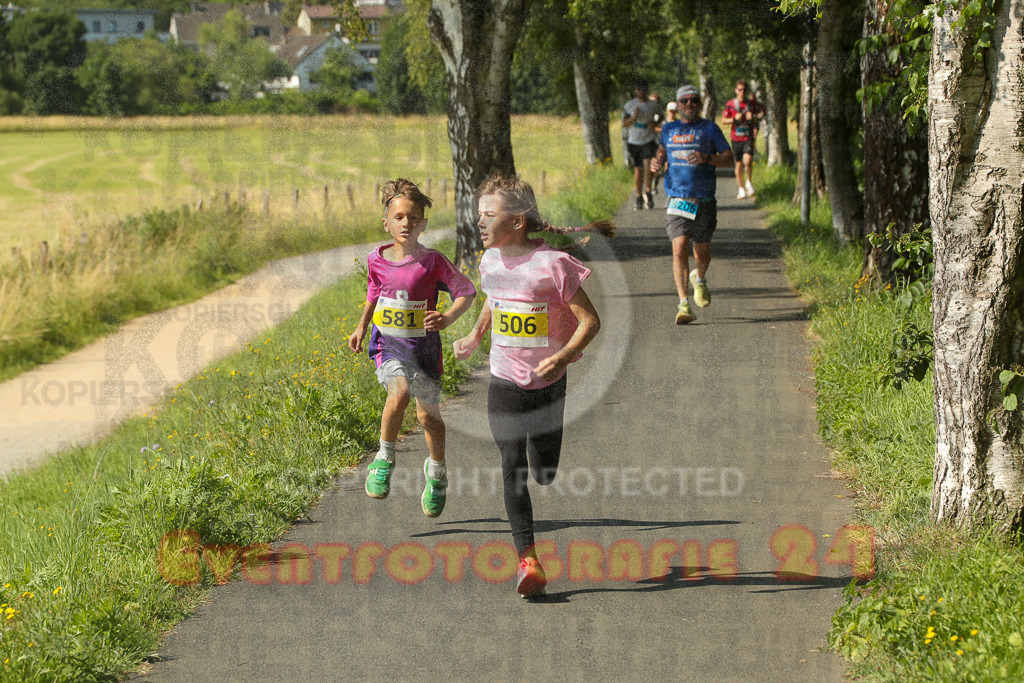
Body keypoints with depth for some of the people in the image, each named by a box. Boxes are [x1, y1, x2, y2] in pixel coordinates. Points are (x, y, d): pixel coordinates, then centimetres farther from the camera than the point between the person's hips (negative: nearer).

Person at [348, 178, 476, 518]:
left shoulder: (432, 261, -11)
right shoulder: (376, 260, -1)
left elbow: (466, 291, -6)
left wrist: (447, 318, -22)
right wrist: (362, 327, 16)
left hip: (423, 343, 0)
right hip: (388, 342, 1)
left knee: (428, 414, 8)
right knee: (399, 393, -29)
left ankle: (437, 470, 37)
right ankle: (385, 458, -8)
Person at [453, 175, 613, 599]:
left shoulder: (553, 264, -17)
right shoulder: (490, 261, 1)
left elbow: (590, 320, -15)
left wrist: (564, 356, -29)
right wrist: (475, 338, 16)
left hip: (548, 383, -3)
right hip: (504, 383, 3)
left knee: (544, 475, 9)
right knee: (513, 468, -12)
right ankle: (528, 561, -17)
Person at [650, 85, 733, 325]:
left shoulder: (710, 128, 4)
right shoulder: (668, 129, 12)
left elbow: (729, 158, 2)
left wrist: (706, 158, -16)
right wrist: (656, 161, 6)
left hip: (704, 202, -1)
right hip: (677, 200, 1)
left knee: (702, 252, 9)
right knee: (679, 250, -14)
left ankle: (700, 279, 44)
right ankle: (683, 305, -15)